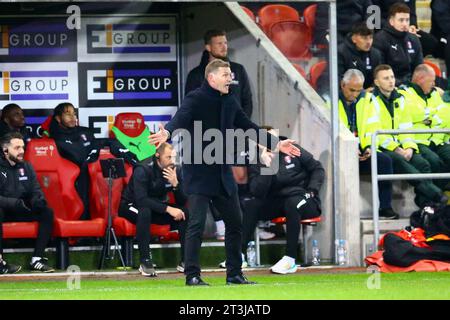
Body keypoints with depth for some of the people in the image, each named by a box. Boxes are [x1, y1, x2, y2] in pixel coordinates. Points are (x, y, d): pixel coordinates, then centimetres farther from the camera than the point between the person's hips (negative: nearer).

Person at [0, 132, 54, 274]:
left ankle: (37, 259, -15)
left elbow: (36, 191, 8)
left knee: (47, 212, -12)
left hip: (20, 211, 6)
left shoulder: (26, 167, 9)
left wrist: (38, 199, -17)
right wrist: (15, 203, -33)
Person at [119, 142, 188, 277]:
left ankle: (185, 261, -15)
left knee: (185, 212, -18)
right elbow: (141, 200, -35)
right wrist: (168, 209, -40)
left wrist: (175, 184, -30)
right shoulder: (143, 170, -24)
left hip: (157, 206, 6)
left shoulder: (175, 170, -7)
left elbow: (182, 202, -10)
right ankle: (145, 262, -36)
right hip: (131, 206, -5)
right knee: (144, 211, -39)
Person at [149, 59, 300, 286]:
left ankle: (234, 274, 19)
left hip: (222, 172, 8)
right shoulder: (195, 99, -11)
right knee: (197, 223, -11)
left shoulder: (230, 102, 10)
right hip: (198, 171, -8)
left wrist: (275, 144, 21)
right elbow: (180, 118, -30)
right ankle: (192, 275, -5)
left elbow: (249, 128, 20)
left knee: (235, 222, 10)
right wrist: (167, 133, -51)